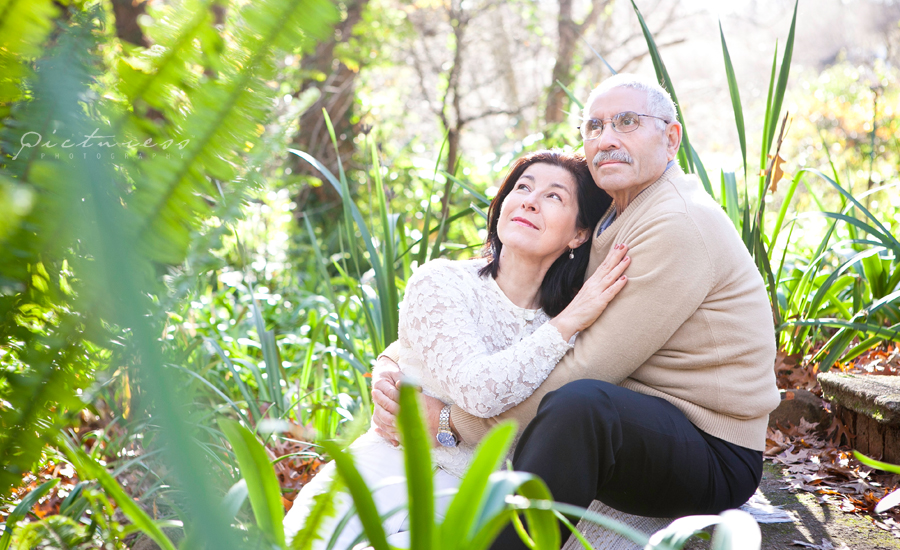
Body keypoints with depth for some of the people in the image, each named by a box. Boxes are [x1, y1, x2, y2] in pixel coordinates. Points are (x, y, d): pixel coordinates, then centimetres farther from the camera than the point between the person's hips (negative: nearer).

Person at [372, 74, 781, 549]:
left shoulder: (679, 225, -17)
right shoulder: (607, 220, 12)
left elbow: (590, 366, -21)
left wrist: (454, 418, -18)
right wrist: (392, 363, -7)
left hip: (716, 457, -9)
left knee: (579, 401, -38)